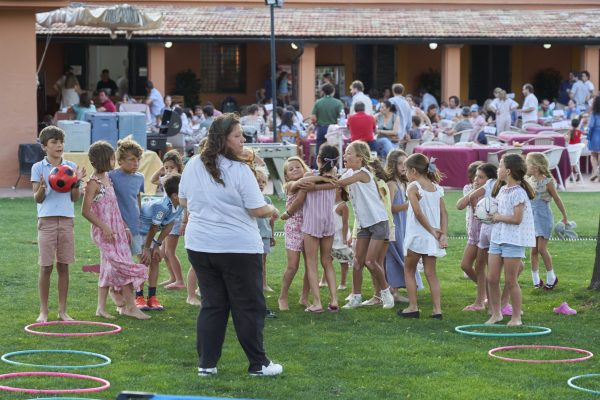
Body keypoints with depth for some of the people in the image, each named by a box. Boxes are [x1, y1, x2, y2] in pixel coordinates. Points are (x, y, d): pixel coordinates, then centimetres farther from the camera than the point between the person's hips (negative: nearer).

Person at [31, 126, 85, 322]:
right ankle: (43, 311, 6)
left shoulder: (71, 167, 7)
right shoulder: (38, 168, 0)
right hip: (47, 219, -2)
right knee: (46, 267, -1)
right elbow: (37, 199, -1)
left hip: (66, 219, 2)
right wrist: (42, 188, -21)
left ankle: (62, 310, 12)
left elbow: (75, 198, 6)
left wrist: (76, 183, -11)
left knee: (63, 266, 5)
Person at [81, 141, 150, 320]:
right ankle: (130, 306, -4)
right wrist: (104, 227, -20)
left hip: (116, 230, 9)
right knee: (122, 265, -10)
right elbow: (86, 211, -16)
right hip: (105, 231, -9)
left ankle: (101, 307, 14)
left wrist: (124, 228, 18)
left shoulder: (107, 179, 14)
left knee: (109, 268, 9)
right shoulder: (93, 183, -13)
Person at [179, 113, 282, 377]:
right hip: (238, 246, -6)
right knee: (249, 307, 5)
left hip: (199, 246, 6)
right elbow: (257, 209, -13)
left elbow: (184, 201, 14)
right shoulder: (239, 170, -15)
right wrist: (272, 211, 8)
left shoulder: (193, 166, 2)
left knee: (212, 305, 12)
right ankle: (258, 364, 11)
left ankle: (206, 363, 11)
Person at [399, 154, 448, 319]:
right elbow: (444, 213, 3)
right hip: (431, 238, 5)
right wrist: (443, 234, -2)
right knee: (431, 273, 9)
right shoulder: (436, 188, 8)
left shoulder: (413, 187, -10)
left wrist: (432, 230, -11)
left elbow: (418, 212, -18)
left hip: (416, 235, -5)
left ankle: (413, 307, 9)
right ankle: (437, 309, 2)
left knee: (409, 270, 11)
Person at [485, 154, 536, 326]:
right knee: (492, 279, 7)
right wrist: (492, 214, 3)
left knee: (510, 281, -2)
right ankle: (496, 313, 18)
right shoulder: (502, 190, 12)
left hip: (513, 240, -8)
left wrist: (498, 217, -9)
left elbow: (517, 219, -20)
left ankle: (516, 317, 9)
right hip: (497, 238, 8)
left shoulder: (518, 193, -14)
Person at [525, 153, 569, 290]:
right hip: (531, 217, 5)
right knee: (534, 249, 5)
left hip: (543, 217, -5)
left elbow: (557, 200, -2)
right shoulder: (528, 181, 3)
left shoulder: (547, 182, -11)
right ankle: (536, 280, 13)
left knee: (541, 248, -6)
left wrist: (565, 217, 5)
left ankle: (551, 277, 11)